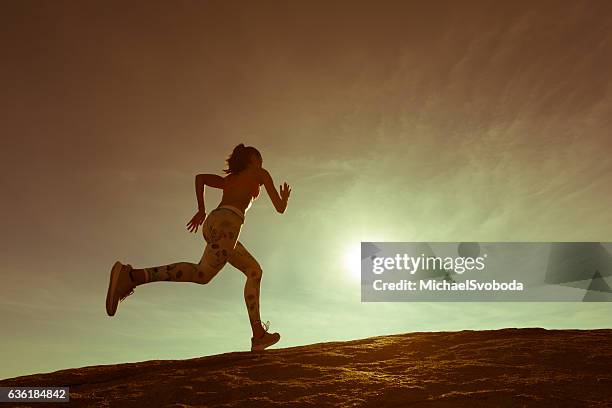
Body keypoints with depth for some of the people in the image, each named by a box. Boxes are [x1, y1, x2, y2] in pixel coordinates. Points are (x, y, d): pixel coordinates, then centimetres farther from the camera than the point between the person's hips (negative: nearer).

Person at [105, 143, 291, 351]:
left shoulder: (228, 180, 35)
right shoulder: (261, 174, 18)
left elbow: (199, 177, 22)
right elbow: (280, 208, 17)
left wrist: (201, 210, 21)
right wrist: (285, 198, 39)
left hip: (212, 223, 9)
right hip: (228, 222, -9)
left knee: (254, 270, 17)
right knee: (202, 273, -25)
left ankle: (259, 334, 12)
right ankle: (131, 275, -38)